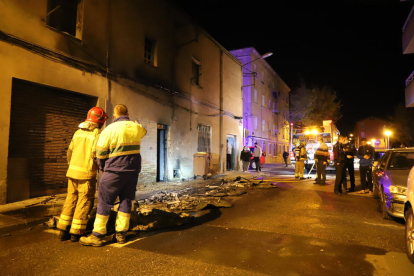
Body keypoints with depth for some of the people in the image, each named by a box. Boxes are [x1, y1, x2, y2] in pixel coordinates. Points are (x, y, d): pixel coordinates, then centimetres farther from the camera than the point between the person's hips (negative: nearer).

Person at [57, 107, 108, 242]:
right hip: (87, 173, -7)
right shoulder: (97, 133, -11)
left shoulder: (78, 132, 11)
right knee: (84, 202, 4)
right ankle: (76, 232, 9)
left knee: (71, 199, 15)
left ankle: (63, 230, 19)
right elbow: (96, 153, -20)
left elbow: (70, 151, 13)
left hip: (72, 171, 7)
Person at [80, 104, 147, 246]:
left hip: (114, 171, -4)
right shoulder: (137, 127, 5)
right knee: (126, 201, 11)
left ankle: (97, 235, 9)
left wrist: (103, 168, 11)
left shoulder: (110, 129, -9)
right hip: (133, 171, 5)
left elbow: (100, 153, -5)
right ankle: (121, 234, 16)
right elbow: (144, 131, 31)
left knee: (104, 202, 4)